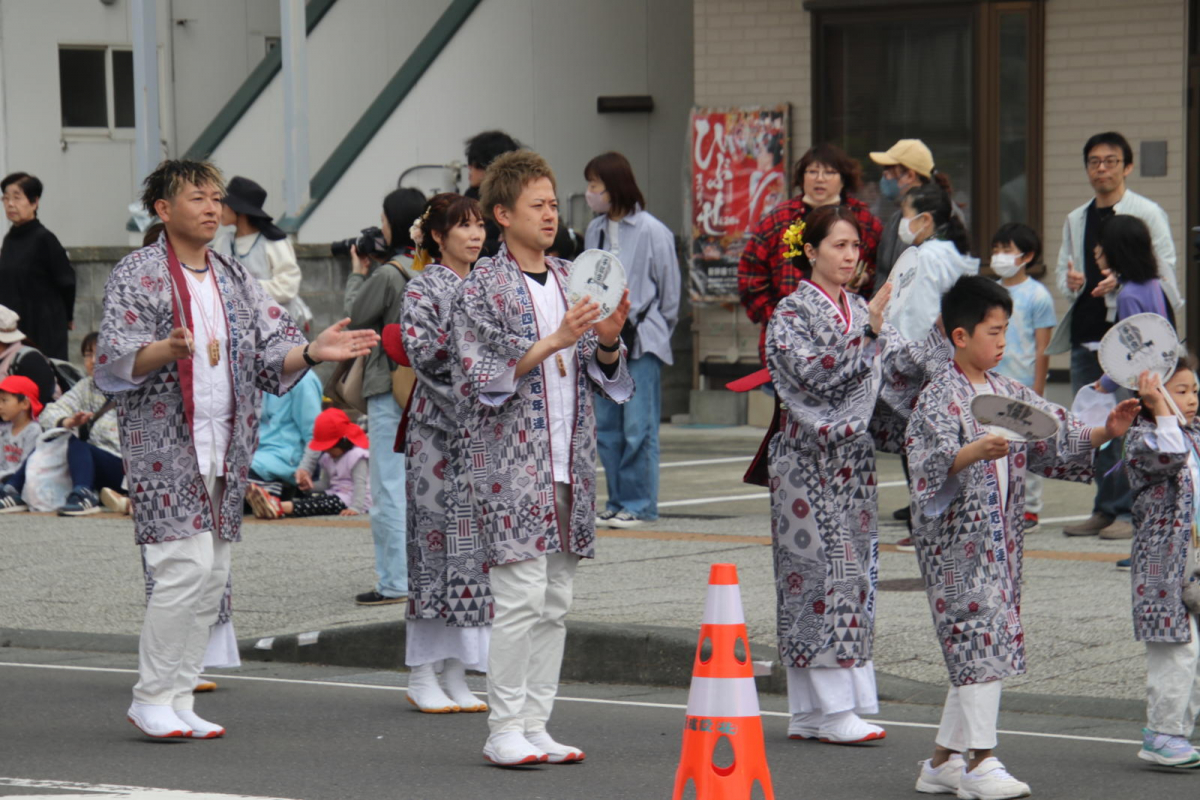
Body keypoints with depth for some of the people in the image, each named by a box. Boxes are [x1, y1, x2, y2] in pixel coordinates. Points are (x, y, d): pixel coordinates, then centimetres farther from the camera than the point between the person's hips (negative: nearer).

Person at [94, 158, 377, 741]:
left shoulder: (235, 280, 15)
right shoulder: (136, 275, -4)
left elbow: (270, 353, 9)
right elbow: (113, 361, -14)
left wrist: (313, 351, -11)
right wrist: (168, 350, -33)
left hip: (225, 447, 7)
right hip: (163, 445, -7)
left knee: (212, 574, 6)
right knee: (187, 566, -15)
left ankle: (178, 699, 12)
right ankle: (152, 697, -4)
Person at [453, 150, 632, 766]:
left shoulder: (570, 281, 14)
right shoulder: (484, 287, -5)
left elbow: (601, 374, 17)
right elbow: (481, 378, -13)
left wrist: (608, 341, -5)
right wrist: (553, 343, -19)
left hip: (568, 460, 7)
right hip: (511, 461, -7)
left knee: (555, 601, 7)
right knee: (521, 596, -11)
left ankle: (535, 726, 12)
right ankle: (504, 731, -4)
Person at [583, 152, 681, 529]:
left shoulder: (651, 232, -8)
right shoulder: (595, 231, 9)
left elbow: (669, 290, 0)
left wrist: (656, 329, 5)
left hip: (641, 341, -6)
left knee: (638, 427, -6)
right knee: (607, 426, 7)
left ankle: (640, 504, 0)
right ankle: (617, 501, 15)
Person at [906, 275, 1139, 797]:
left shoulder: (1008, 393, 12)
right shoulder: (939, 397, -9)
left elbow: (1056, 434, 12)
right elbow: (936, 460, -22)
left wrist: (1104, 432, -3)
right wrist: (978, 451, -40)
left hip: (1001, 537, 8)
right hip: (957, 539, -7)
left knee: (977, 650, 9)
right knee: (980, 640, -11)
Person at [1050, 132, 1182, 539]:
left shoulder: (1147, 213, 1)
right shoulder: (1076, 220, 19)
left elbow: (1165, 272, -3)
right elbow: (1063, 269, 20)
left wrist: (1122, 281, -19)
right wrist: (1070, 281, -4)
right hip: (1085, 333, 6)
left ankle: (1127, 510, -6)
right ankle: (1105, 509, 11)